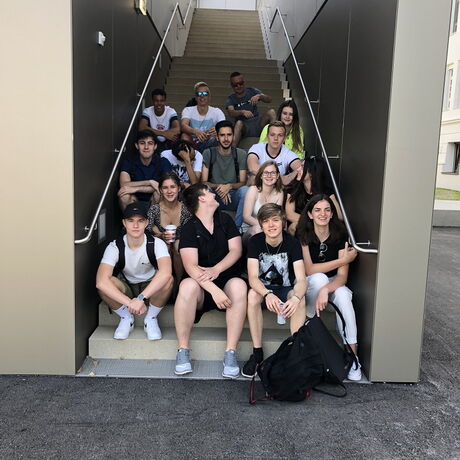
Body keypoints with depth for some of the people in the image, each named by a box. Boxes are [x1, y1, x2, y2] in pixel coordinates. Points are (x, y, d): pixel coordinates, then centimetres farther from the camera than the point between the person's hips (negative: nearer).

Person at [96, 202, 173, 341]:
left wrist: (141, 298, -48)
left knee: (168, 280, -34)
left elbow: (165, 273, -40)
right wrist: (129, 302, -45)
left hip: (152, 289, -1)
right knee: (108, 282, -32)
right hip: (126, 290, 1)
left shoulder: (156, 244, -20)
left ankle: (151, 318, -7)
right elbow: (101, 281, -35)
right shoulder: (115, 247, -19)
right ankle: (126, 318, -4)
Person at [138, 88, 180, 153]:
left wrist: (155, 132, -33)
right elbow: (141, 128, -30)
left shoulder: (171, 111, -13)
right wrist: (164, 134, -37)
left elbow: (177, 130, -29)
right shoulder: (147, 111, -12)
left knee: (174, 134, -29)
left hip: (167, 143, 0)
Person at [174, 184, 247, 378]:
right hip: (202, 288, -2)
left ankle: (230, 352, -28)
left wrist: (216, 269, -20)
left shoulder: (225, 220, 10)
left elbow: (236, 250, -1)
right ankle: (183, 352, -24)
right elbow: (190, 266, -18)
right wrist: (214, 290, -32)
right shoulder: (190, 228, -4)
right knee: (188, 285, -35)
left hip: (226, 282, 2)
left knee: (239, 285, -31)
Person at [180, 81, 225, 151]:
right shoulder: (188, 110, 1)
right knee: (185, 135, -28)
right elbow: (183, 125, -20)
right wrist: (195, 131, -43)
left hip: (210, 146, 0)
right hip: (193, 145, 0)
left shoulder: (217, 112, 1)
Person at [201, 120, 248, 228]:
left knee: (245, 190, -32)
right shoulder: (208, 153, 2)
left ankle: (236, 227, -24)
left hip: (233, 196, 1)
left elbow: (243, 182, -1)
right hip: (213, 196, 0)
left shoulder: (241, 154, 4)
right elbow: (204, 182, -3)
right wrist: (218, 187, -23)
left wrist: (230, 186, -23)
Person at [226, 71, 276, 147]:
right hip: (243, 127, -2)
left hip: (257, 124, 2)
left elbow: (269, 100, -3)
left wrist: (259, 96, -26)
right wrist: (243, 112, -38)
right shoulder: (231, 99, 5)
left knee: (271, 112, -21)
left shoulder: (252, 91, 9)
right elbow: (231, 113, -16)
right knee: (239, 123, -36)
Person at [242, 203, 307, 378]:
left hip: (286, 290, 0)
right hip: (263, 289, 0)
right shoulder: (255, 242, -13)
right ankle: (257, 353, -24)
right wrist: (268, 295, -45)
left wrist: (295, 298, -46)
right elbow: (253, 277, -22)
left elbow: (301, 280, -22)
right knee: (252, 294, -33)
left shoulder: (292, 243, -14)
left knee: (300, 298, -33)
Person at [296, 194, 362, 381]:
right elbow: (309, 269, -19)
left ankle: (352, 356, -28)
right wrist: (343, 260, -19)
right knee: (319, 278, -35)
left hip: (333, 283, 2)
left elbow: (342, 276, -16)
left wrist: (325, 289, -37)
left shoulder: (340, 235, -9)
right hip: (308, 284, -1)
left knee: (343, 294, -32)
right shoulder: (303, 234, -12)